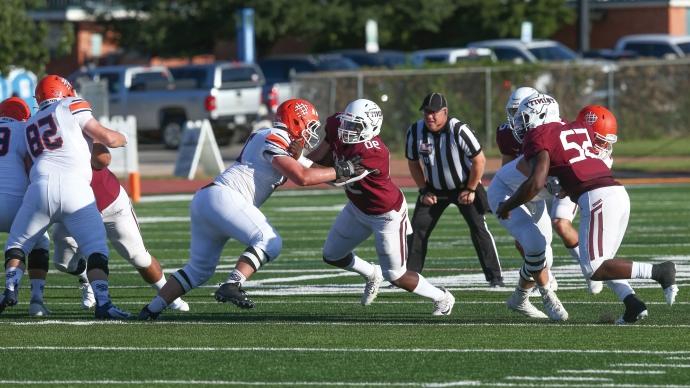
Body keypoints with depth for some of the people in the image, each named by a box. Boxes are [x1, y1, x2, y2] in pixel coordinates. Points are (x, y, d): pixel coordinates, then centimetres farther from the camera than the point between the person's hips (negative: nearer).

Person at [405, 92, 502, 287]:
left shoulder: (459, 131, -28)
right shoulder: (415, 132, -14)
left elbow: (479, 161, -18)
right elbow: (414, 163, 3)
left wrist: (470, 190, -14)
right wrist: (424, 191, -1)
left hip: (464, 186, -4)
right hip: (435, 189, 4)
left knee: (478, 227, -11)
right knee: (417, 229, -2)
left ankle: (495, 276, -5)